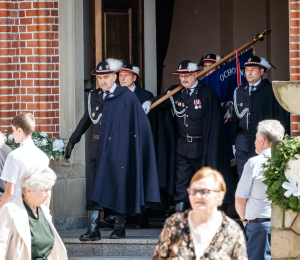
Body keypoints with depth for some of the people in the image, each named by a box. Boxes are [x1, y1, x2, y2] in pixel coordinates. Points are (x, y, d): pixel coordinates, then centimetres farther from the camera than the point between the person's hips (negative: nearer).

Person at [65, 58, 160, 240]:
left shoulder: (127, 97, -2)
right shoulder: (95, 96, 13)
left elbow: (141, 124, -3)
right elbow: (86, 121, 23)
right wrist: (73, 140, 25)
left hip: (119, 150, -4)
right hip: (99, 150, 4)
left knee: (119, 189, 1)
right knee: (96, 190, -3)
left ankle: (120, 228, 13)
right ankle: (93, 230, -7)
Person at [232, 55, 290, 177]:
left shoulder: (272, 90, -2)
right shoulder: (239, 91, 13)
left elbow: (282, 116, -3)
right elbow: (235, 117, 16)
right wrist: (234, 142, 12)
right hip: (243, 143, 4)